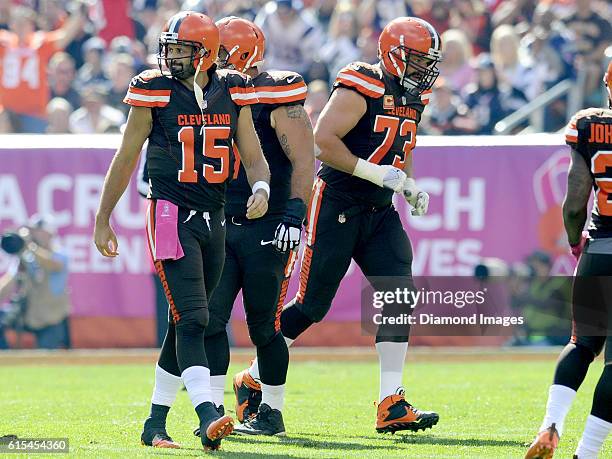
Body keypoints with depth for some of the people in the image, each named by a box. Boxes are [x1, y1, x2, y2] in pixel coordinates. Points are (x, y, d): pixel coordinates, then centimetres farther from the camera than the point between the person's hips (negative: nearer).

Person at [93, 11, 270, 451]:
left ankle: (156, 422, 19)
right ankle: (208, 418, -27)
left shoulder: (232, 93, 5)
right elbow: (126, 159, 3)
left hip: (213, 220, 5)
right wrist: (103, 220, 5)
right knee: (192, 318, -17)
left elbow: (253, 156, 9)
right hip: (171, 216, -5)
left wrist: (261, 189, -13)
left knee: (185, 324, 10)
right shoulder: (155, 92, -4)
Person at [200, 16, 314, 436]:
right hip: (221, 227, 6)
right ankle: (214, 409, -2)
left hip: (266, 229, -6)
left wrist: (294, 216, -19)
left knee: (264, 325, 1)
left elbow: (304, 161, -12)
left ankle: (272, 413, 14)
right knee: (210, 317, -5)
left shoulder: (277, 98, -9)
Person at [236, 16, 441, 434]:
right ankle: (253, 381, 17)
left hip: (379, 212, 7)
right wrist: (375, 172, -24)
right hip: (337, 206, -7)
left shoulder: (414, 95, 10)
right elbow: (322, 141, -22)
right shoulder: (361, 88, -16)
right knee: (311, 304, -3)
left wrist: (410, 188, 8)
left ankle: (391, 405, -7)